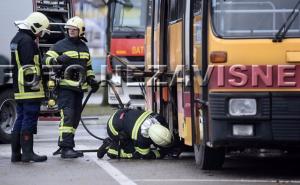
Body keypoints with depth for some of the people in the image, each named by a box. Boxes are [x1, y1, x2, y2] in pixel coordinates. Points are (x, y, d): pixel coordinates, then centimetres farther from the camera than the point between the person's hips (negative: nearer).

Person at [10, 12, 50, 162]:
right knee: (29, 120, -8)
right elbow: (29, 66, -21)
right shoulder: (27, 41, -14)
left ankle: (16, 153, 14)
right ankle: (27, 153, -8)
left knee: (21, 119, 12)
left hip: (19, 89, 10)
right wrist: (35, 83, -19)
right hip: (30, 89, -10)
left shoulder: (17, 39, 20)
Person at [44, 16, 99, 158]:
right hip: (65, 87, -7)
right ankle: (65, 148, -21)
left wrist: (92, 79, 18)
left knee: (75, 117, 9)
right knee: (67, 116, -17)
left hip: (79, 88, 7)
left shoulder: (84, 47, 19)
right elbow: (47, 59, -7)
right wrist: (57, 59, -27)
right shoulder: (60, 45, 0)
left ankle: (68, 146, 16)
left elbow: (88, 66, 30)